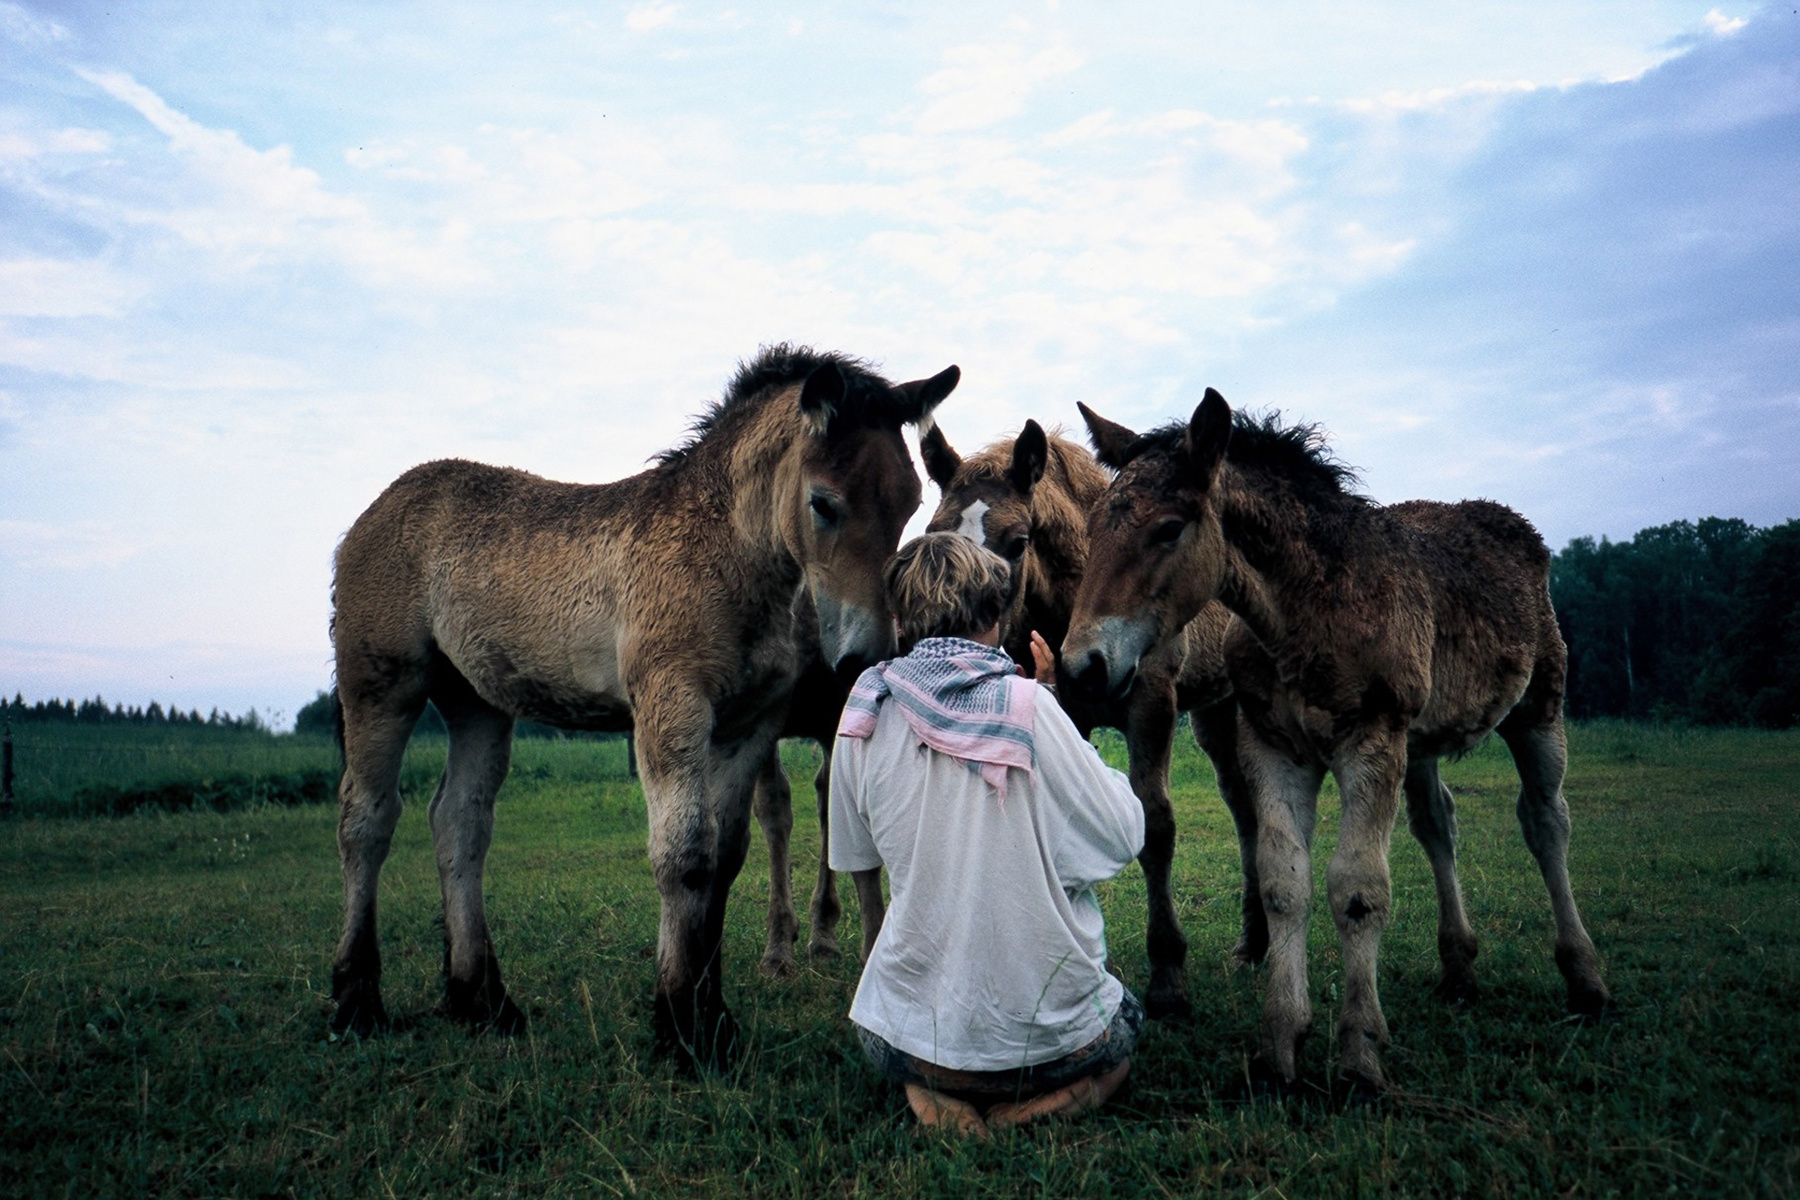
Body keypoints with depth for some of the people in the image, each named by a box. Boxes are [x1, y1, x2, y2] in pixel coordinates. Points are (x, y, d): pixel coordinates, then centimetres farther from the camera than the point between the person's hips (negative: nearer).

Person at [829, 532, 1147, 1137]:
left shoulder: (866, 714, -5)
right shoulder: (1024, 704, -16)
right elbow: (1123, 835, -7)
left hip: (906, 1040, 3)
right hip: (1047, 1035, -2)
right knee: (1124, 1022, 33)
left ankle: (935, 1099, 6)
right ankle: (1021, 1111, 3)